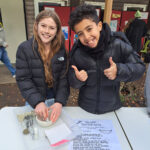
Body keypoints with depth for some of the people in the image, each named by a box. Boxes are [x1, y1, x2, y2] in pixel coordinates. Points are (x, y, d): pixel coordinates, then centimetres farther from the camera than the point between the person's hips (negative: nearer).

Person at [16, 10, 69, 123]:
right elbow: (23, 79, -16)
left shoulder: (61, 48, -10)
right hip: (34, 101, -1)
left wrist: (60, 102, -24)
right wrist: (37, 102, -27)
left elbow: (64, 77, -12)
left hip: (57, 98, 2)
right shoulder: (24, 48, -14)